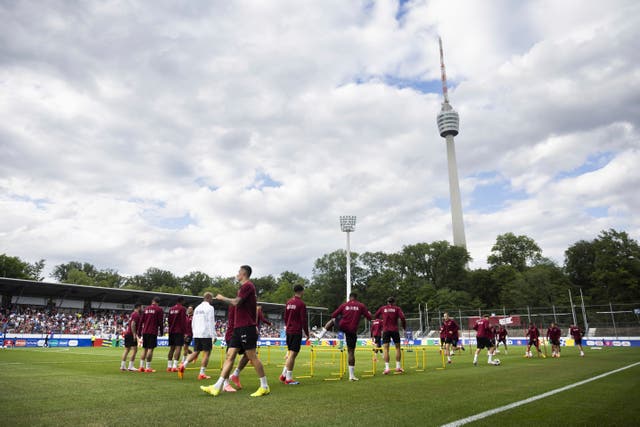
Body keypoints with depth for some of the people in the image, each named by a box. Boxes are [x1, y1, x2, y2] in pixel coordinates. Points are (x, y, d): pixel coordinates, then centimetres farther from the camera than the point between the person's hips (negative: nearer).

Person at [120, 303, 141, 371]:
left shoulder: (132, 314, 18)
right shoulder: (136, 314, -11)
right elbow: (133, 324, -20)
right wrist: (134, 334, -21)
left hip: (127, 333, 10)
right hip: (131, 334, -10)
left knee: (127, 350, 12)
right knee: (134, 349, -8)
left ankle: (122, 366, 13)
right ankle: (131, 366, -9)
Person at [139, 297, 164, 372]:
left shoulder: (146, 308, 12)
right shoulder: (159, 310, -3)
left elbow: (141, 321, 12)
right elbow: (161, 322, -7)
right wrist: (161, 332, 3)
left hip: (145, 332, 5)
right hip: (153, 332, -5)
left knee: (144, 349, 13)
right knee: (150, 349, -4)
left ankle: (141, 367, 13)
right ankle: (148, 367, -6)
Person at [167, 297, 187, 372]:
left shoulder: (171, 309, 14)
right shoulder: (182, 309, -7)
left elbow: (169, 320, 17)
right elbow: (183, 321, -12)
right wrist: (185, 332, -9)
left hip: (171, 331, 7)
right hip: (179, 331, -7)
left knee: (171, 348, 11)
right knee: (178, 348, -8)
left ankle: (169, 366, 12)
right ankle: (174, 366, -15)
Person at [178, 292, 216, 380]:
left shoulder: (197, 308, 16)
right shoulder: (209, 308, -7)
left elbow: (193, 322, 18)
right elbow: (211, 323, -13)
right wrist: (213, 336, -11)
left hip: (196, 334, 7)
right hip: (206, 334, -7)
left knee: (195, 352, 13)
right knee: (206, 353, 0)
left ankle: (183, 365, -6)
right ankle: (202, 373, -1)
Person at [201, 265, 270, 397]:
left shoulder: (247, 286, -10)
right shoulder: (245, 287, 20)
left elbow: (236, 302, -20)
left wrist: (222, 298, -5)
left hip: (246, 327, -10)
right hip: (239, 328, 10)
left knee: (252, 356, -5)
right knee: (230, 356, 6)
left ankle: (265, 387, 4)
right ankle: (217, 387, 8)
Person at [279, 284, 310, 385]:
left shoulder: (289, 302, 10)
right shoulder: (301, 304, -12)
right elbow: (303, 320, -12)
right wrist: (307, 333, -5)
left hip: (288, 331, 8)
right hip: (297, 331, -8)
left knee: (290, 353, 18)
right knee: (293, 354, -4)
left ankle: (284, 375, 20)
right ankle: (288, 379, -1)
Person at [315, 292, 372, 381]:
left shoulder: (344, 305, 3)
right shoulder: (361, 306, 1)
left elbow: (333, 315, 6)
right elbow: (369, 317, 2)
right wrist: (368, 314, 26)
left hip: (343, 326, 0)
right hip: (352, 331, 0)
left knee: (332, 321, 32)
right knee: (351, 352, 6)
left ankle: (321, 335, 25)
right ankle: (352, 375, 7)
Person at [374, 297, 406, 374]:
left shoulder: (382, 308, 8)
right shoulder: (397, 308, 4)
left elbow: (375, 316, 14)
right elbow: (402, 317, -8)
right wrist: (404, 327, 7)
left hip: (385, 330, 0)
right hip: (395, 330, 0)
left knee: (385, 349, -3)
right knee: (397, 347, 14)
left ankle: (387, 368, -11)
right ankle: (398, 366, 13)